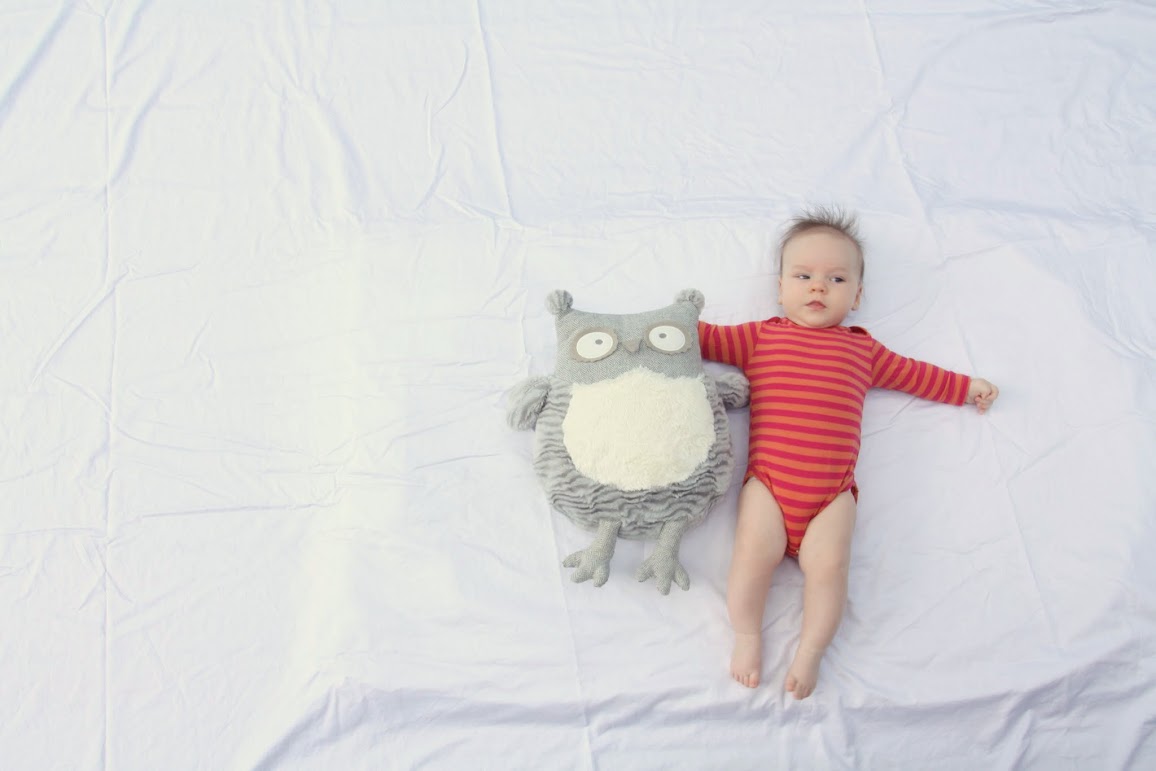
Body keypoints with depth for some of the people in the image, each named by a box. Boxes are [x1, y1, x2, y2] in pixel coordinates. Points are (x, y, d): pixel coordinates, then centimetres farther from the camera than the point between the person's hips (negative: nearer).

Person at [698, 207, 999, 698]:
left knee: (827, 563, -18)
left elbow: (912, 374, 30)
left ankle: (810, 650, -1)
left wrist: (967, 388, 31)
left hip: (832, 491, 1)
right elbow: (710, 339, 19)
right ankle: (747, 635, 1)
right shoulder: (761, 337, 17)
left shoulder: (862, 349, 21)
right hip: (767, 481, -1)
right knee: (753, 552, -19)